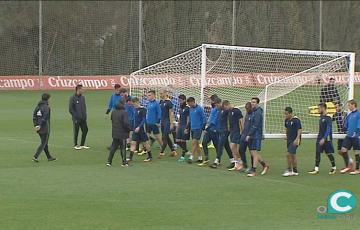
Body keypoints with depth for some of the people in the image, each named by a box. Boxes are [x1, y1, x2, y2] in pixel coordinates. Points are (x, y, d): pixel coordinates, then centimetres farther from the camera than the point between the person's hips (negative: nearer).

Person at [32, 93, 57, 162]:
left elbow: (34, 116, 5)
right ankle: (35, 156, -14)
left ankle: (49, 157, 26)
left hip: (39, 128, 8)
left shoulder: (38, 106, 9)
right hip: (45, 128, -8)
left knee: (45, 143, 17)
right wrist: (39, 126, -18)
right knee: (43, 143, -3)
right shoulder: (46, 107, -14)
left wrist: (36, 125, 0)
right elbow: (44, 117, -22)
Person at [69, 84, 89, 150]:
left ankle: (82, 145, 16)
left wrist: (85, 116, 7)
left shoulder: (82, 97, 11)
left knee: (85, 130, 5)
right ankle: (75, 145, 15)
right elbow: (70, 109, -11)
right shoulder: (73, 98, -10)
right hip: (76, 119, -6)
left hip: (83, 118, 6)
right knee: (76, 132, 2)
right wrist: (76, 116, -14)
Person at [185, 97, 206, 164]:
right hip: (192, 128, 8)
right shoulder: (191, 109, 12)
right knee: (196, 143, 10)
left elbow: (204, 119, -10)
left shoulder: (199, 109, -11)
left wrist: (203, 128, -12)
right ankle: (200, 157, 17)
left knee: (194, 142, -12)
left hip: (198, 129, -8)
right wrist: (187, 128, 15)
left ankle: (191, 157, -14)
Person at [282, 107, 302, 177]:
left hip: (294, 141, -8)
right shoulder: (287, 120, 7)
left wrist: (297, 139, -23)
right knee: (292, 155, 12)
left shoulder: (296, 120, -15)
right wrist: (286, 136, 21)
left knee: (289, 154, -14)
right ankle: (295, 171, 18)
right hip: (289, 140, 8)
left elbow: (299, 130, -17)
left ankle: (289, 170, -7)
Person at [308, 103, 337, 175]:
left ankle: (334, 168, 18)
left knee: (329, 153, 3)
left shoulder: (328, 118, -16)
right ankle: (316, 169, 1)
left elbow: (328, 129, -20)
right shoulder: (321, 117, 10)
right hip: (320, 138, 8)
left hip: (326, 139, -8)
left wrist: (324, 139, -25)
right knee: (317, 153, 1)